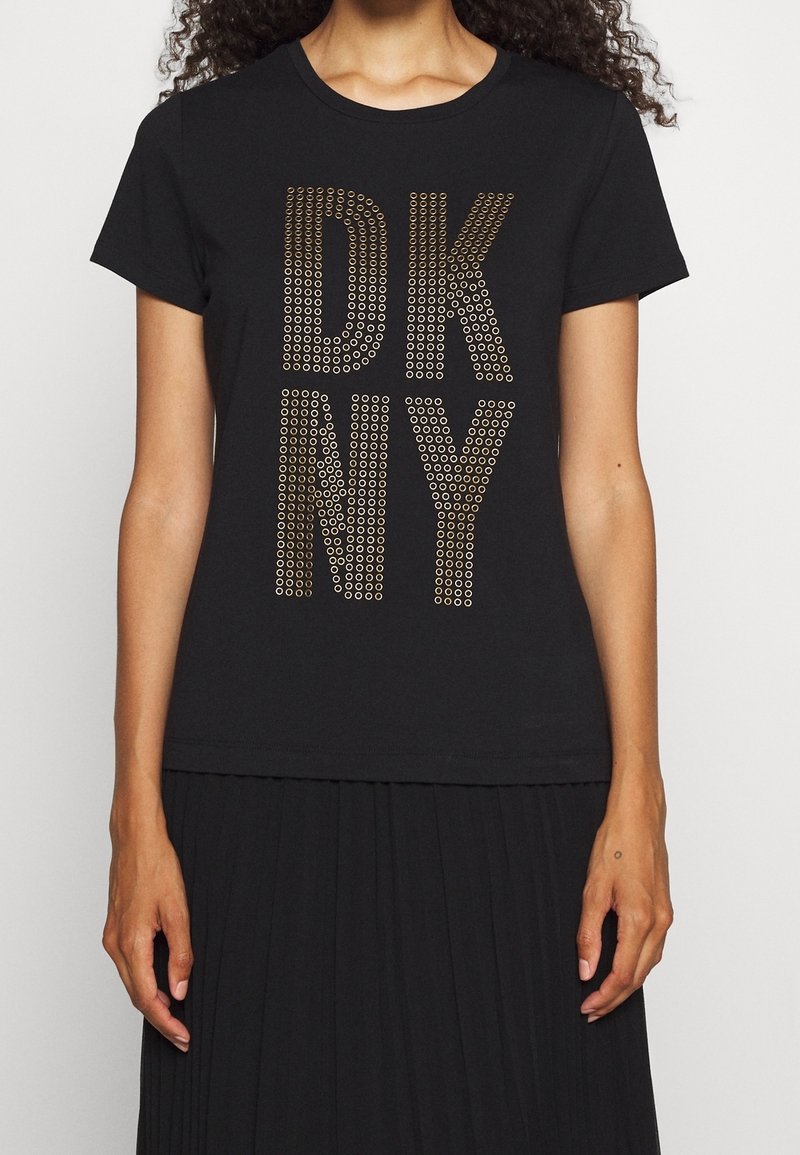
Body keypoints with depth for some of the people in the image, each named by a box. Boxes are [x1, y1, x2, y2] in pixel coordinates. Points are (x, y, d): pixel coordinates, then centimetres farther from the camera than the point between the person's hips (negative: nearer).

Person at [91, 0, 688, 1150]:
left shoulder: (584, 133, 5)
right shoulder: (199, 140, 6)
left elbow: (603, 482, 4)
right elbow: (168, 492, 3)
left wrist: (637, 795, -2)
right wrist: (138, 811, -1)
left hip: (517, 780, 0)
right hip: (255, 779, 0)